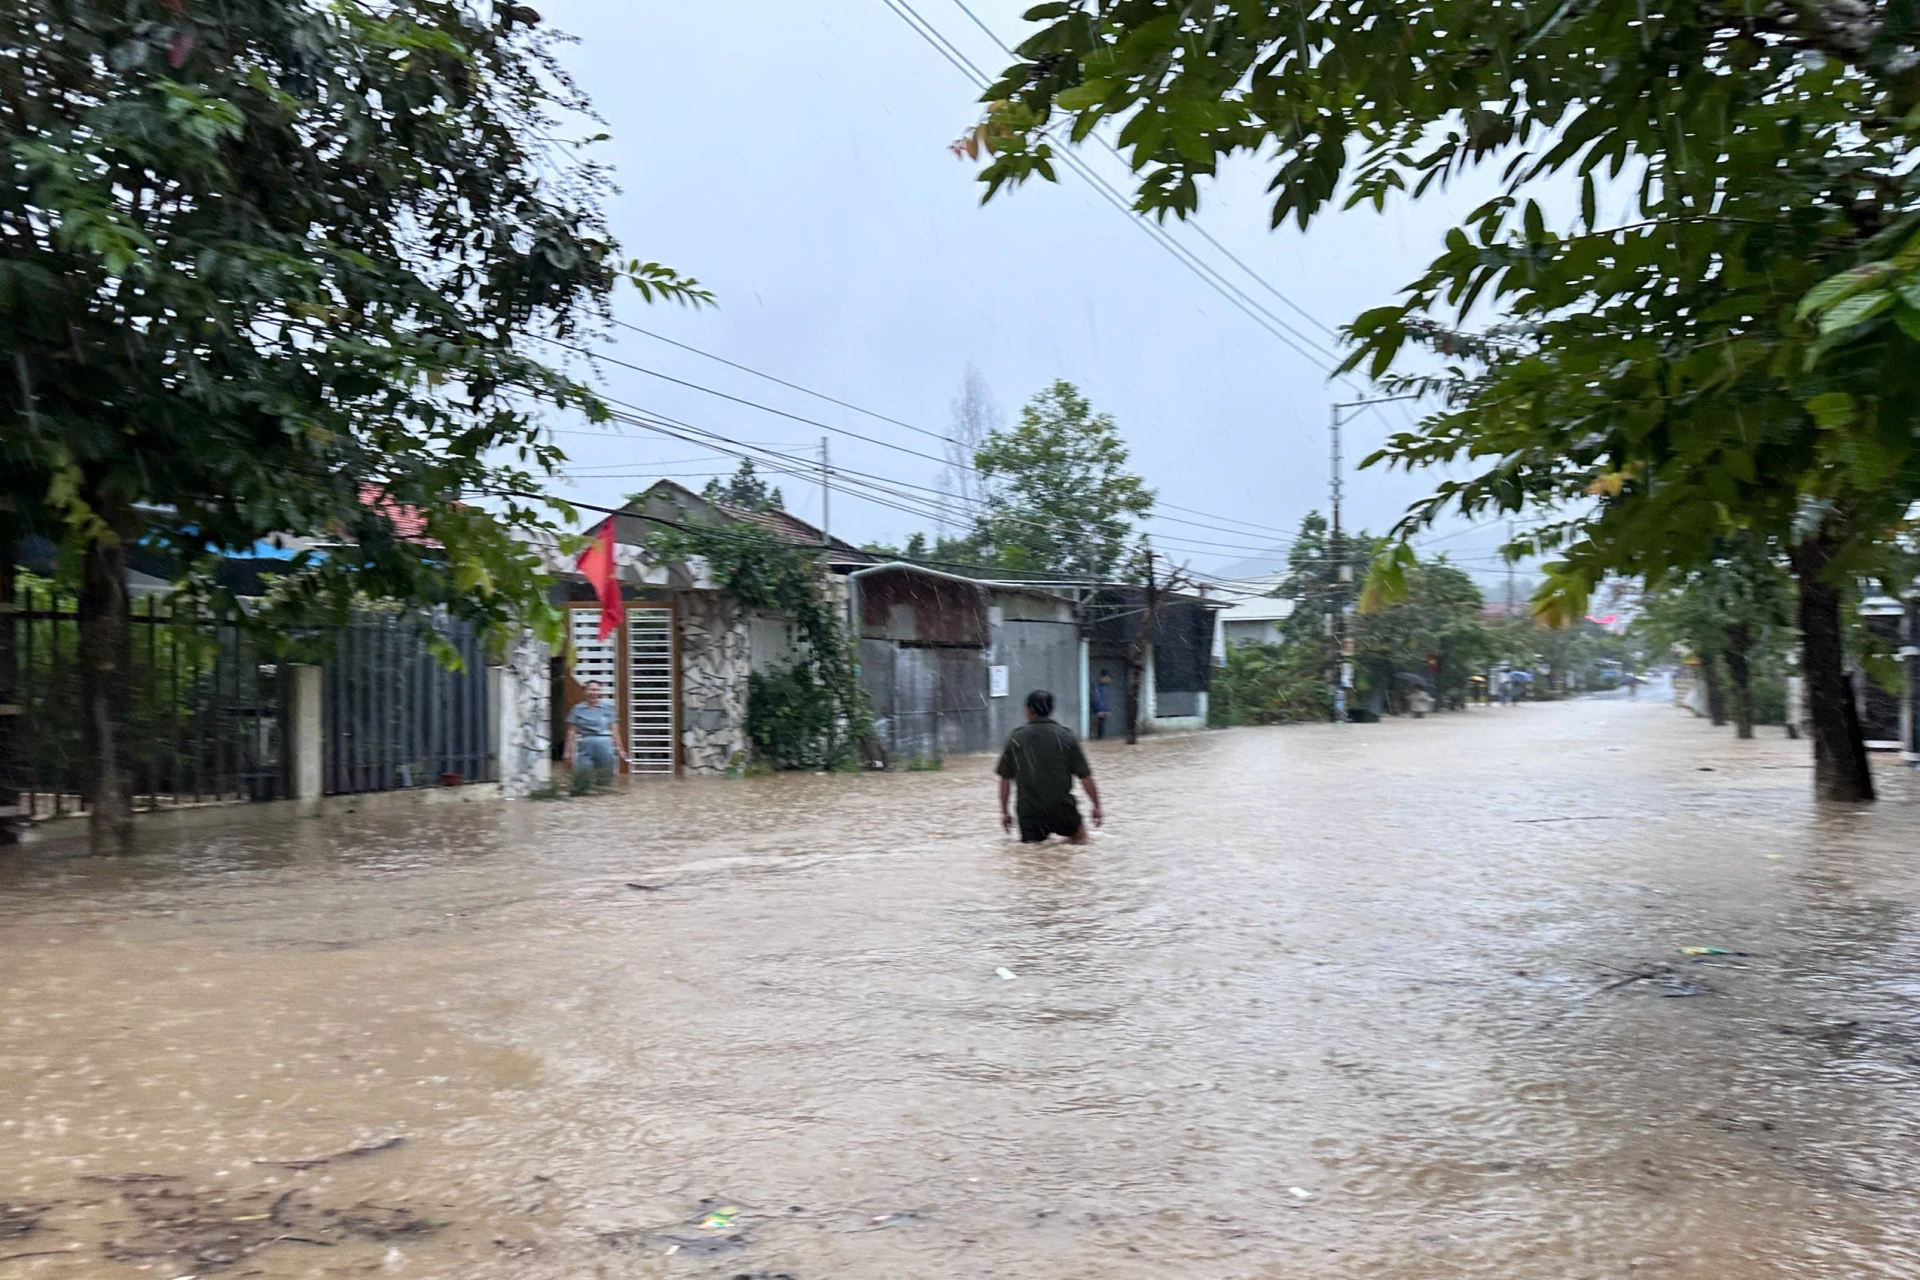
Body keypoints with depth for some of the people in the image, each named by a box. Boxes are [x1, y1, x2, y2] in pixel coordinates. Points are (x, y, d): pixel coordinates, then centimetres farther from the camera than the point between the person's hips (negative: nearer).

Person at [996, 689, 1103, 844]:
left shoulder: (1015, 737, 2)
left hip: (1029, 811, 1)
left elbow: (1005, 779, 6)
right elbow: (1085, 777, -3)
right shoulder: (1066, 736, -2)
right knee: (1079, 838, 24)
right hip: (1062, 808, 0)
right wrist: (1096, 806, 8)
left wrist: (1005, 812, 17)